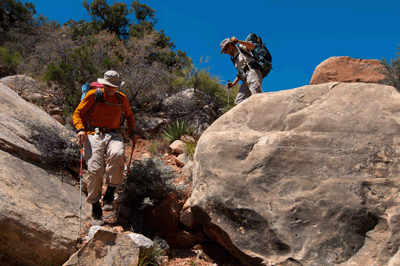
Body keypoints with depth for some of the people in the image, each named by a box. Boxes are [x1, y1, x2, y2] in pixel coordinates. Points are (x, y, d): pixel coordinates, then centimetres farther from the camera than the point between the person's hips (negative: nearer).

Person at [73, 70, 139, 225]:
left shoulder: (122, 99, 16)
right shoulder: (93, 95, 5)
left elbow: (129, 115, 33)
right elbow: (77, 113, 7)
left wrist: (133, 132, 19)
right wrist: (80, 129, -11)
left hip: (113, 135, 2)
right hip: (94, 135, -2)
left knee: (117, 154, -34)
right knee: (95, 170, -19)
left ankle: (109, 195, -23)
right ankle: (95, 210, -5)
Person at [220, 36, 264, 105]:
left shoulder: (240, 47, 11)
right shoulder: (234, 58, 32)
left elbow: (252, 46, -10)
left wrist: (238, 41, -17)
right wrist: (233, 84, 20)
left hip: (253, 72, -9)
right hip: (246, 80, 9)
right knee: (238, 102, -2)